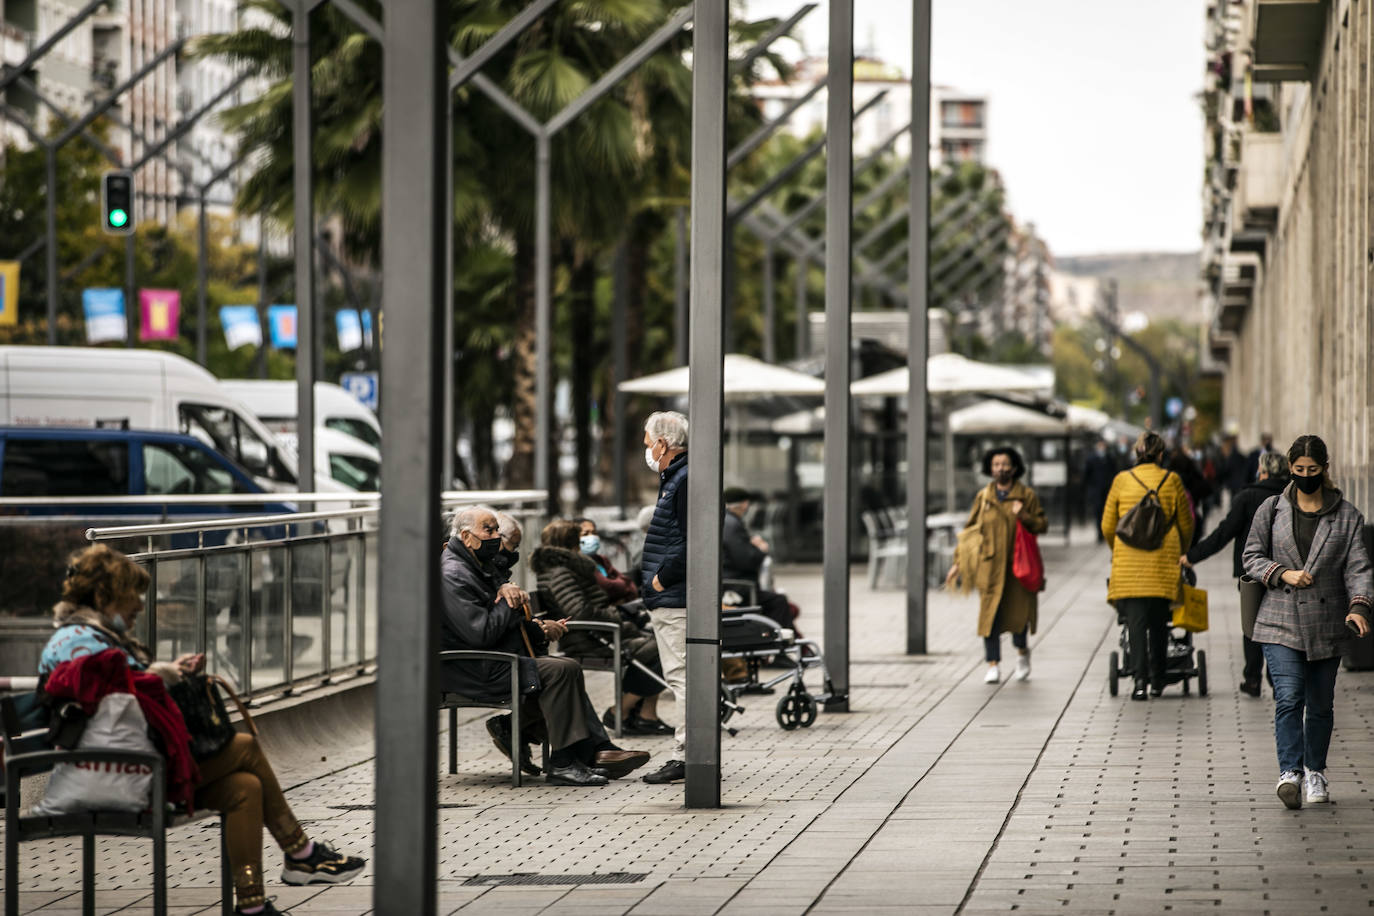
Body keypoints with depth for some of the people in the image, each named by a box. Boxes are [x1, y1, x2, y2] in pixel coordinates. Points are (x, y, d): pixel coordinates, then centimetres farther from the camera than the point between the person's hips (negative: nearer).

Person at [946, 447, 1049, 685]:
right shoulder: (983, 497, 9)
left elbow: (1043, 525, 5)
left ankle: (1022, 650, 28)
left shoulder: (1027, 496, 5)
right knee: (990, 612, -6)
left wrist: (1025, 516, -15)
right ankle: (993, 665, -1)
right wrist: (958, 562, 10)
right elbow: (969, 529, 13)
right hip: (990, 565, 1)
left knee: (1019, 610, -2)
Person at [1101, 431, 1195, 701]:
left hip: (1129, 561, 0)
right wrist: (1182, 552, 27)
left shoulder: (1122, 481, 2)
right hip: (1163, 561, 0)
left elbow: (1107, 526, 7)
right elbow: (1186, 525, 8)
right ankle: (1157, 681, 15)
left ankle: (1139, 677, -16)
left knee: (1135, 619, -3)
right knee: (1159, 622, 10)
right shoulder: (1172, 481, 1)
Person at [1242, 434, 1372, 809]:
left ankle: (1315, 772, 24)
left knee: (1320, 703, 9)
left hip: (1327, 625, 1)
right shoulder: (1271, 510, 5)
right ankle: (1290, 772, -21)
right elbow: (1252, 556, 8)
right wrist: (1283, 574, -11)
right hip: (1280, 623, -1)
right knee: (1288, 698, -15)